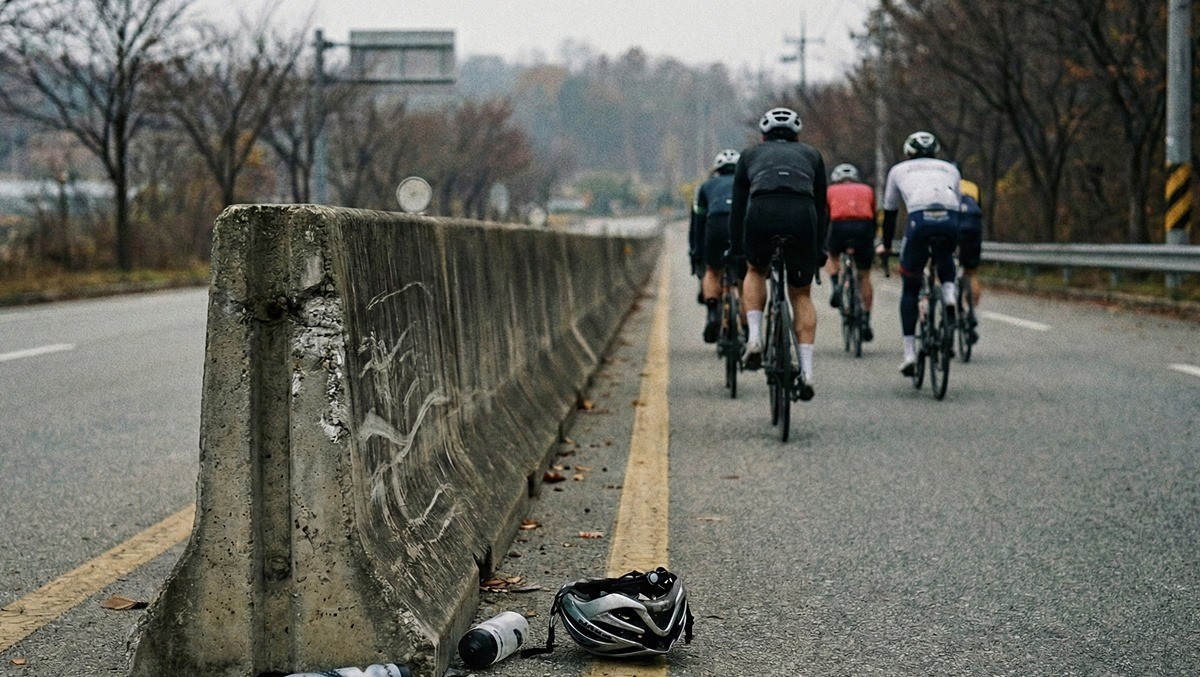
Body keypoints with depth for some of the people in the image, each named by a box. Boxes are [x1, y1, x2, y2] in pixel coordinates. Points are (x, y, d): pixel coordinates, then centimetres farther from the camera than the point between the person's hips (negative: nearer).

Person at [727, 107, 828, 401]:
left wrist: (735, 251, 37)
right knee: (801, 294, 17)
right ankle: (806, 371, 7)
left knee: (756, 271, 31)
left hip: (761, 213, 0)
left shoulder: (751, 154, 31)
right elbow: (821, 206, 33)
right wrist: (819, 250, 40)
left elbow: (738, 205, 30)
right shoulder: (811, 154, 33)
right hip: (802, 216, 0)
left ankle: (754, 338, 13)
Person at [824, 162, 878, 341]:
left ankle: (836, 289, 10)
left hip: (839, 226, -1)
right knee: (864, 276, 15)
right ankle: (866, 322, 16)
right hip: (863, 226, 1)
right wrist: (871, 243, 45)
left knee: (833, 255, 33)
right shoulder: (867, 190, 32)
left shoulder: (830, 190, 29)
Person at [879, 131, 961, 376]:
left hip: (920, 220, -2)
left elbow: (889, 213, 35)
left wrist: (886, 245, 48)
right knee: (945, 257, 38)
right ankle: (949, 294, 9)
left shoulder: (899, 170, 30)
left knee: (910, 290, 13)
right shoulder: (950, 169, 33)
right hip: (950, 220, 2)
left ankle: (909, 353, 5)